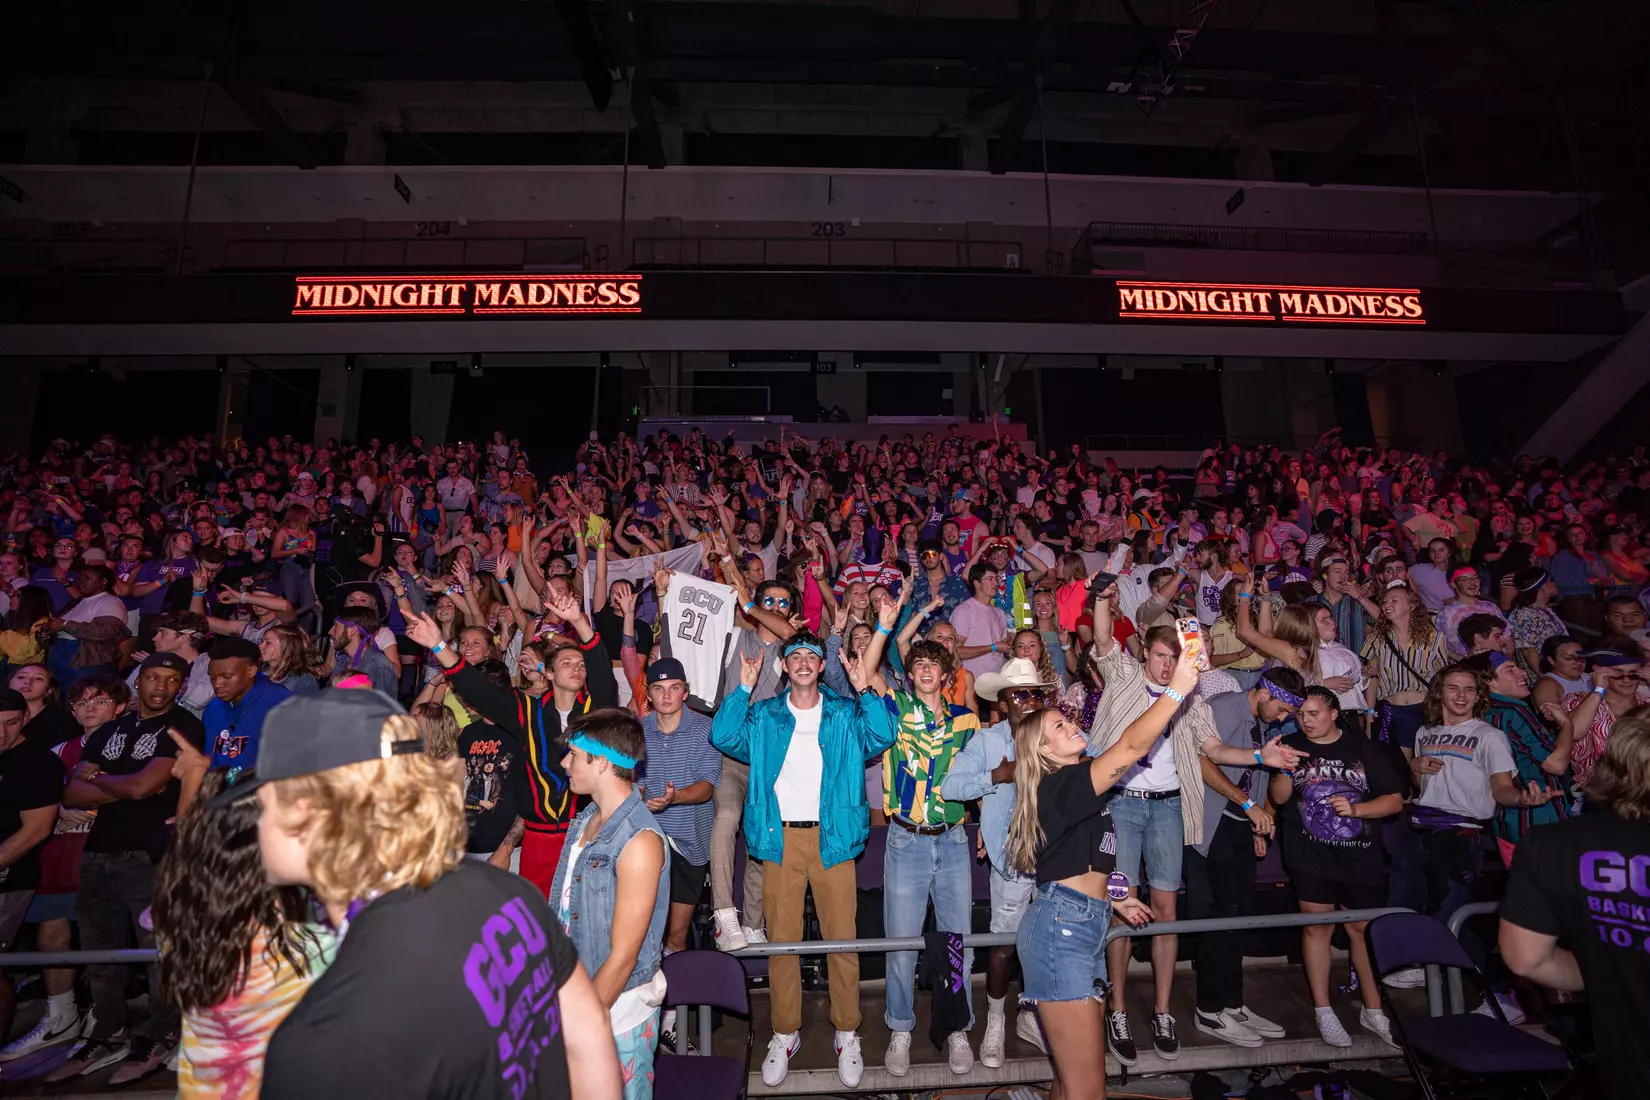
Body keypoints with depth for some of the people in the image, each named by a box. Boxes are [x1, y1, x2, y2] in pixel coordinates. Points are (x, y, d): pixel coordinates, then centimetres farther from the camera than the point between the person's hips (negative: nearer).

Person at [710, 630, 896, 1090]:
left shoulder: (845, 713, 8)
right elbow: (724, 737, -6)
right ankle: (785, 1034, 23)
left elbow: (880, 738, -9)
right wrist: (743, 688, -11)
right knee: (781, 940, 7)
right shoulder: (763, 716, 10)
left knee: (842, 938, 3)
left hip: (832, 837, -1)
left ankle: (847, 1034, 19)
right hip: (780, 837, 1)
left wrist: (865, 690, -17)